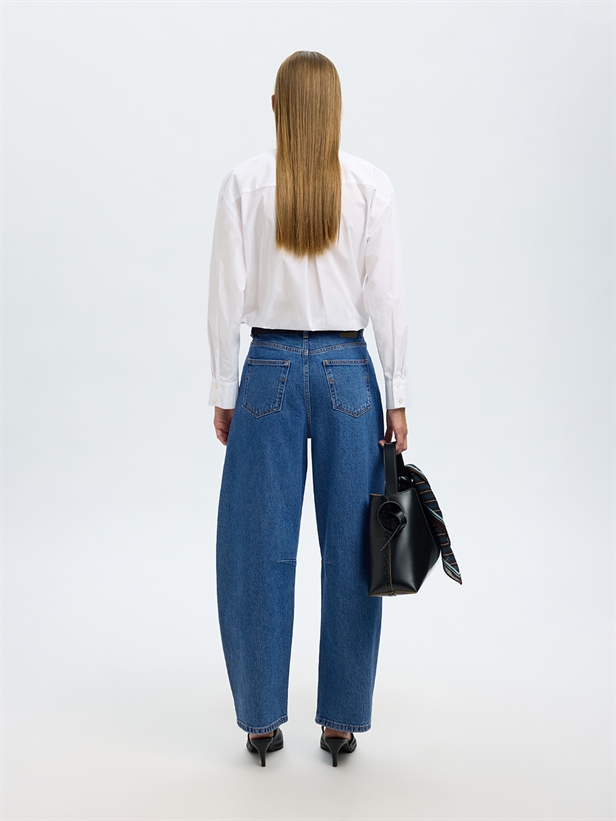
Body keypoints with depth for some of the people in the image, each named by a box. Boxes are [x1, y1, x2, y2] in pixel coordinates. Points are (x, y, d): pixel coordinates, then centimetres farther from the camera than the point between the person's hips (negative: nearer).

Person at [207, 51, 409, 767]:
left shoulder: (244, 182, 0)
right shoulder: (371, 184, 1)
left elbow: (226, 297, -3)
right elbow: (387, 297, -2)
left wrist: (223, 392, 5)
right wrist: (397, 396, 3)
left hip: (270, 369, 0)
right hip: (348, 370, 1)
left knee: (258, 551, 9)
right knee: (351, 550, 9)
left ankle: (262, 720, 21)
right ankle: (341, 722, 21)